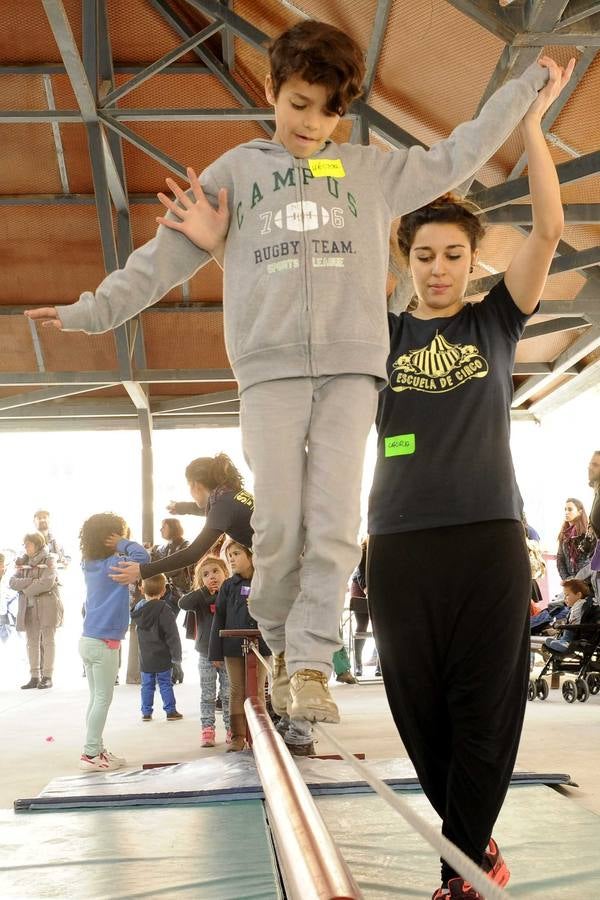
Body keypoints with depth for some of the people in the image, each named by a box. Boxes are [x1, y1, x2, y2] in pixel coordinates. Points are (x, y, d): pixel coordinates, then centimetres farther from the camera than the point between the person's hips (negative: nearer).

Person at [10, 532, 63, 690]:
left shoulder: (49, 560, -1)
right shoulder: (23, 562, 13)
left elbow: (48, 582, -16)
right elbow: (12, 582, 0)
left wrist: (27, 589, -8)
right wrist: (33, 581, -13)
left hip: (46, 606, -5)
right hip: (28, 607, 5)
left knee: (47, 641, -1)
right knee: (32, 642, 4)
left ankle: (47, 677, 0)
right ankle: (34, 677, 7)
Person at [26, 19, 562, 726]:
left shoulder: (373, 170, 18)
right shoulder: (236, 171, 16)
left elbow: (458, 155, 26)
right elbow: (167, 254, 14)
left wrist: (529, 83, 29)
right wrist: (94, 310, 9)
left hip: (351, 365, 1)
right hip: (270, 368, 0)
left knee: (335, 526, -8)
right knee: (279, 526, -6)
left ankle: (310, 666, -3)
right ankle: (283, 648, 14)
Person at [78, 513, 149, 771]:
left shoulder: (91, 565, 9)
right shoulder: (111, 565, -15)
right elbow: (142, 556, -28)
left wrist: (121, 546, 2)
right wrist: (123, 543, -14)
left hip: (89, 640, 8)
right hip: (104, 642, -8)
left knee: (97, 698, 14)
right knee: (103, 699, -2)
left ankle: (96, 749, 19)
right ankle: (91, 754, -1)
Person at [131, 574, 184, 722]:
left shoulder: (138, 609, 2)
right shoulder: (164, 610, -16)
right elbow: (172, 636, -15)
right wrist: (176, 658, -11)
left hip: (145, 658, 4)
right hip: (163, 657, -4)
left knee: (147, 685, 12)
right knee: (165, 684, 6)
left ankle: (146, 712, 16)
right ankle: (171, 711, 10)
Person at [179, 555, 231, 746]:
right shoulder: (200, 598, -6)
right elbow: (183, 603, -24)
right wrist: (205, 591, -26)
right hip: (206, 654, 0)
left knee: (229, 695, 9)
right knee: (208, 695, 9)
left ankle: (231, 730, 18)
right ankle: (207, 730, 15)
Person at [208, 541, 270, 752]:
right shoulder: (228, 586, 5)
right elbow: (219, 619, 3)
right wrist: (215, 652, -1)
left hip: (260, 645, -1)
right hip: (233, 646, 1)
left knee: (257, 691, 4)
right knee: (237, 691, 6)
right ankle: (238, 736, 11)